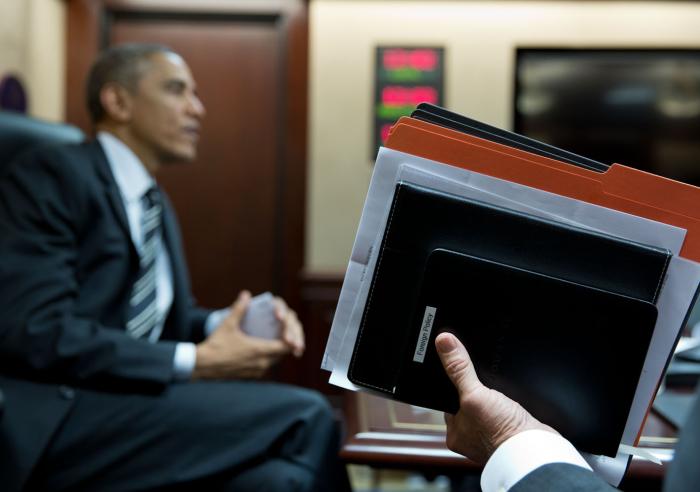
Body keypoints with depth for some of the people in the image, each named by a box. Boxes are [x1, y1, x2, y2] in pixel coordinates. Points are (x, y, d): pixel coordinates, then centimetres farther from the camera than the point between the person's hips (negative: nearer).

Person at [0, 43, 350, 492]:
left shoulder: (156, 204, 20)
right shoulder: (52, 175, -6)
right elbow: (37, 333, -17)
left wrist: (223, 324, 0)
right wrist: (197, 362, -14)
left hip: (127, 406, 8)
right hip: (52, 419, -7)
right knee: (303, 414, -19)